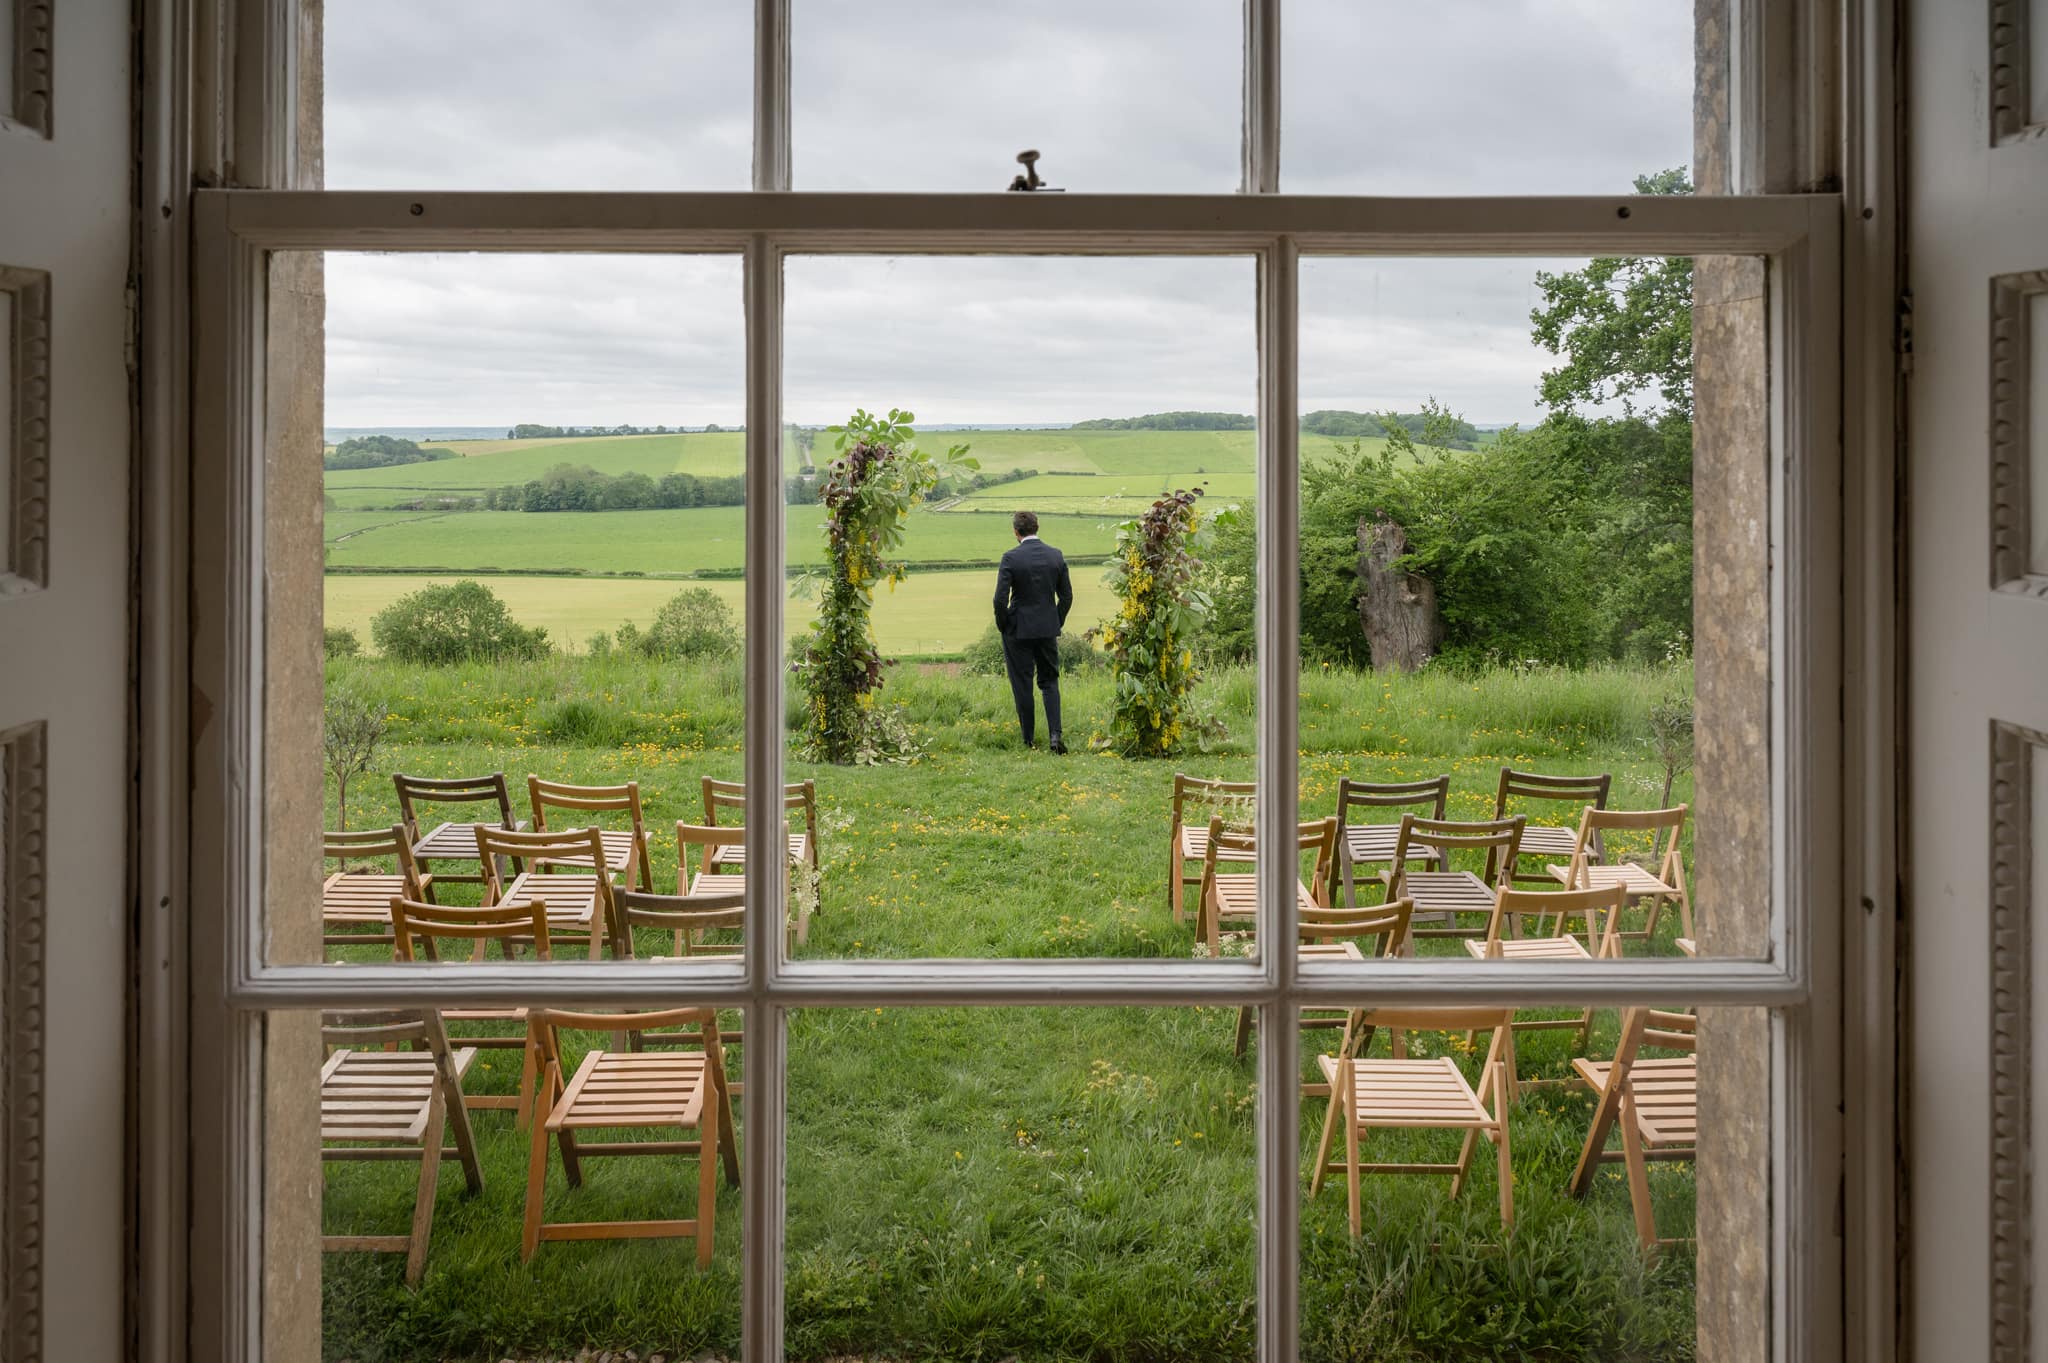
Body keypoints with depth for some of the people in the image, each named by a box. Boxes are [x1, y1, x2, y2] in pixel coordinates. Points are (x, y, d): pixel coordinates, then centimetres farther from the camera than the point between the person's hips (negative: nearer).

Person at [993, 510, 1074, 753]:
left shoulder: (1011, 558, -13)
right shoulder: (1056, 556, -1)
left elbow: (1000, 598, -15)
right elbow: (1066, 596, 4)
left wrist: (1003, 627, 0)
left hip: (1018, 631, -3)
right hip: (1048, 630, 3)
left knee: (1022, 685, 7)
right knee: (1050, 682, 12)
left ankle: (1028, 740, 13)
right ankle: (1054, 735, -5)